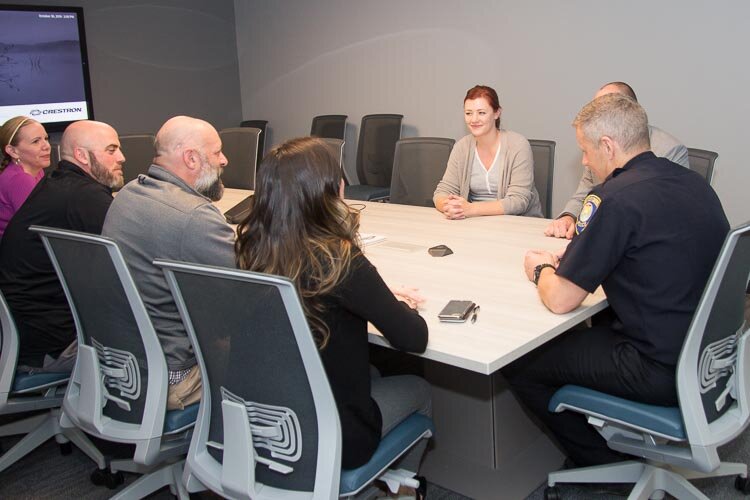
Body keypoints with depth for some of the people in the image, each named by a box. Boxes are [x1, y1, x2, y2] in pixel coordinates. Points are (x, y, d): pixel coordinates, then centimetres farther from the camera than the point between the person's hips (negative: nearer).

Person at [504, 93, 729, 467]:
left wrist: (541, 270, 5)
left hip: (661, 373, -9)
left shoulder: (615, 198, -21)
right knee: (578, 336, 27)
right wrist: (569, 261, 14)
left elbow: (560, 300, -18)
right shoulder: (693, 182, 5)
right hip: (711, 353, 9)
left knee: (519, 365, 3)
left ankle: (601, 463, 20)